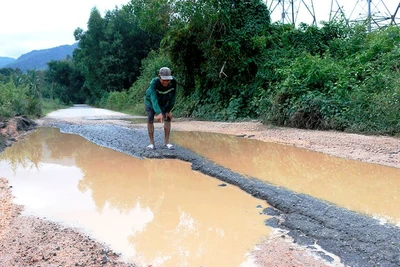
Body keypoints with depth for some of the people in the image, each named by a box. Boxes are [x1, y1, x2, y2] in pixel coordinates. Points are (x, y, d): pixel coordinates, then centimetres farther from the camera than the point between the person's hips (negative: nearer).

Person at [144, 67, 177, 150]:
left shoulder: (173, 81, -33)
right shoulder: (154, 82, -41)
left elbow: (173, 96, -21)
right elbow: (154, 99, -50)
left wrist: (169, 110, -20)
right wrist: (158, 113, -63)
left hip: (164, 102, 3)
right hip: (150, 101, -3)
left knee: (168, 118, -7)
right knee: (150, 119, -12)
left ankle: (166, 143, -3)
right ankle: (152, 143, -5)